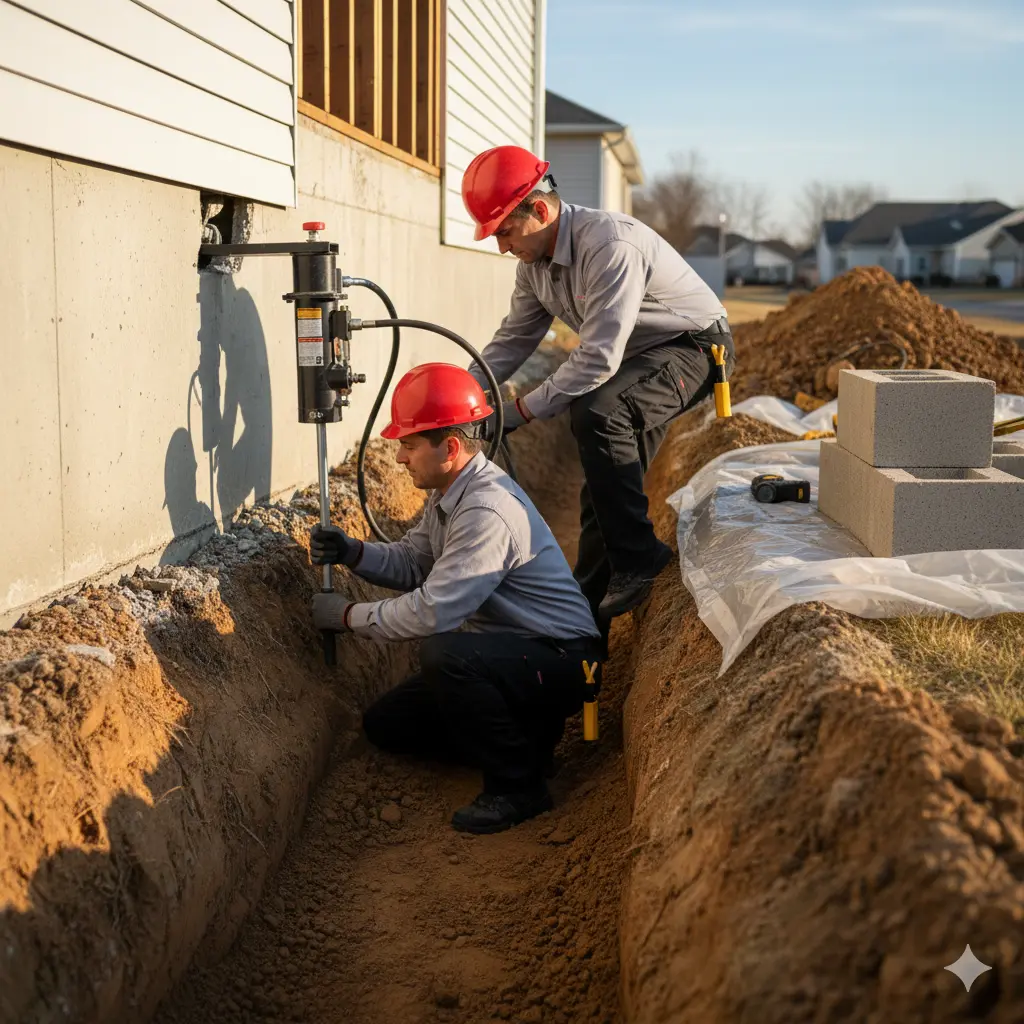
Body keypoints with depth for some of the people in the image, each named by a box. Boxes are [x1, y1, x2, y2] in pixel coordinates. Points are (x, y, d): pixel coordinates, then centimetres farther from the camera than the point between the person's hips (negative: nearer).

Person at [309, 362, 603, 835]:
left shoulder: (488, 511, -29)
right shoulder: (449, 492, 3)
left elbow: (432, 611, -30)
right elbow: (412, 562, 12)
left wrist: (348, 615, -18)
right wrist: (352, 553, -6)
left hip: (558, 660, -10)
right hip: (505, 656, 10)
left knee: (443, 654, -37)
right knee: (386, 724, 9)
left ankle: (519, 782, -17)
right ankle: (522, 737, 15)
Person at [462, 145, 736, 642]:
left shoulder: (610, 246, -32)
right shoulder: (535, 259, -3)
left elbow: (597, 361, -35)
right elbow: (513, 339, 5)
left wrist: (519, 411, -29)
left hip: (694, 346, -9)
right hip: (636, 356, 9)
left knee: (595, 412, -34)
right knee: (602, 486, 8)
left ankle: (638, 558, -22)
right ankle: (585, 616, 19)